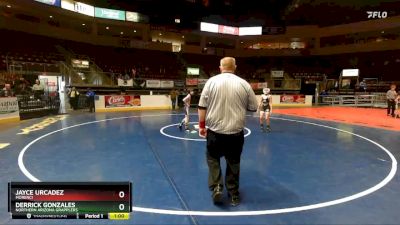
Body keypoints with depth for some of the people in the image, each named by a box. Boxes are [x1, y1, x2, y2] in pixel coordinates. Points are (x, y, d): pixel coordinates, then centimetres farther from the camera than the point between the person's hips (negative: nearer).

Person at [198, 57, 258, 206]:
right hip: (236, 132, 1)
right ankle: (233, 195, 28)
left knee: (213, 159, 20)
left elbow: (202, 107, -5)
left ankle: (216, 188, 9)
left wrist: (201, 125, 5)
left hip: (215, 131, -1)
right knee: (233, 163, 17)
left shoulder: (211, 81, -3)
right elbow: (253, 108, 6)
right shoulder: (244, 84, -1)